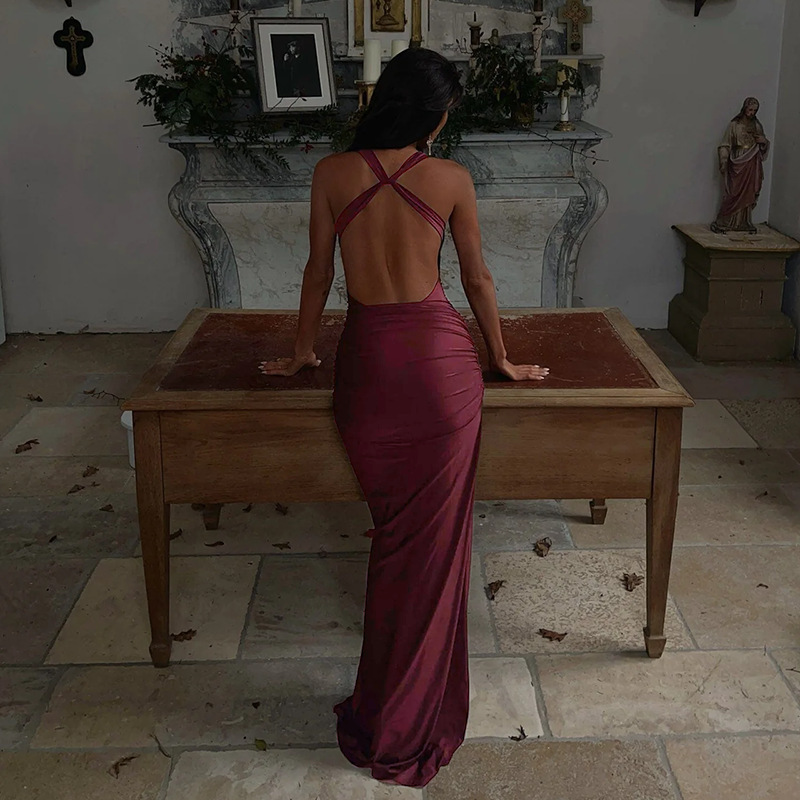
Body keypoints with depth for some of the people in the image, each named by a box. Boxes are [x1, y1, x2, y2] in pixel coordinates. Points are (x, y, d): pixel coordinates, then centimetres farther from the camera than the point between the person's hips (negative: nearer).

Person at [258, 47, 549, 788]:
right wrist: (502, 359, 20)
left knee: (394, 538, 16)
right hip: (439, 356, -1)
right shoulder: (451, 179, -3)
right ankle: (410, 727, 18)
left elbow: (319, 273, 7)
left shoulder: (333, 173, -1)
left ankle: (380, 715, 27)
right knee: (435, 544, 7)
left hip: (367, 358, 2)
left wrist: (303, 352, 22)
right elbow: (478, 280, 7)